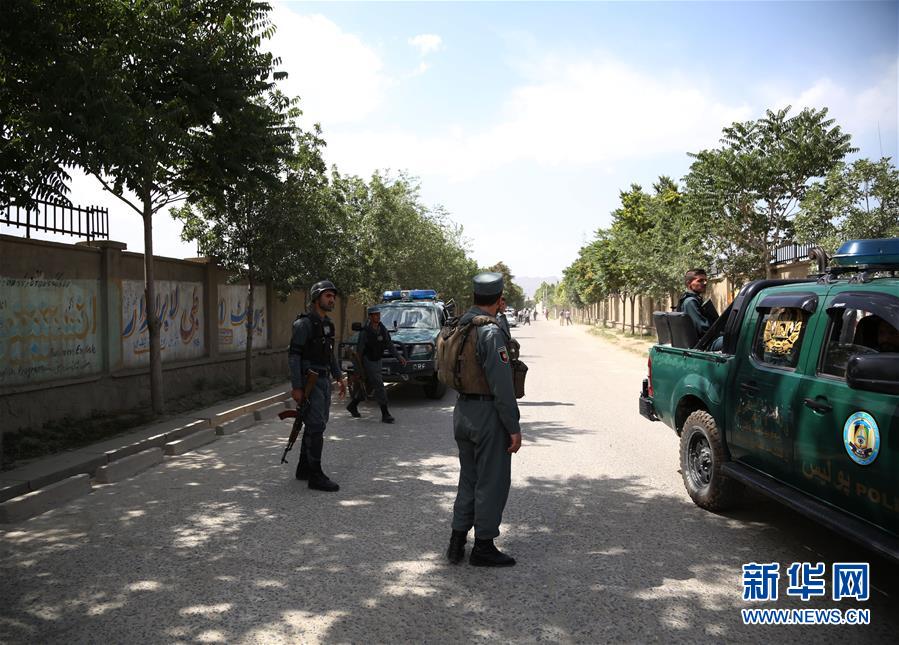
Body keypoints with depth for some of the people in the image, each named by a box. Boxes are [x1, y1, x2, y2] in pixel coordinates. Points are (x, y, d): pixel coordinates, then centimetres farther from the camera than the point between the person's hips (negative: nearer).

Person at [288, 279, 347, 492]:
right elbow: (293, 355, -16)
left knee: (316, 425, 14)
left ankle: (304, 468, 25)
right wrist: (296, 387, -20)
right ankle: (315, 476, -6)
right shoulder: (304, 323, -14)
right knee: (316, 427, -10)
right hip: (309, 382, -9)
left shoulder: (327, 323, 13)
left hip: (324, 381, 9)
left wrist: (339, 377, 13)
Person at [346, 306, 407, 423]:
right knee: (379, 386, -13)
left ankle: (352, 406, 35)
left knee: (369, 386, 16)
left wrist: (399, 357, -6)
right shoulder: (365, 332, -16)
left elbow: (390, 345, 6)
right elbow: (358, 351, -13)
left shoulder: (383, 330, 2)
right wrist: (359, 368, -14)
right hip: (367, 362, -7)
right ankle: (385, 415, -11)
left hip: (377, 361, 7)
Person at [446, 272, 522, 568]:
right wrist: (514, 428, -16)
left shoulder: (458, 328, 7)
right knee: (492, 482, 4)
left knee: (468, 479, 18)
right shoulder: (491, 332, -19)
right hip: (487, 413, -8)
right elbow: (502, 385, -21)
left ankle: (457, 542, 23)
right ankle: (483, 547, 13)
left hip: (462, 412, 8)